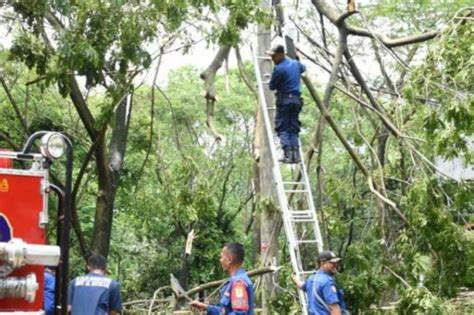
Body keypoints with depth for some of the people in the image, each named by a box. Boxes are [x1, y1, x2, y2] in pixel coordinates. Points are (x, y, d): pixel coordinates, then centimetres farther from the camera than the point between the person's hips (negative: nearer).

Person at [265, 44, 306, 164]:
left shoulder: (279, 69, -13)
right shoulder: (296, 63, 11)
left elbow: (272, 86, -4)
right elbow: (303, 68, 36)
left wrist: (271, 79, 17)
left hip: (284, 100, -7)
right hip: (296, 99, 7)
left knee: (282, 128, -3)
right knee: (293, 128, 10)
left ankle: (288, 154, -13)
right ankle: (296, 154, 0)